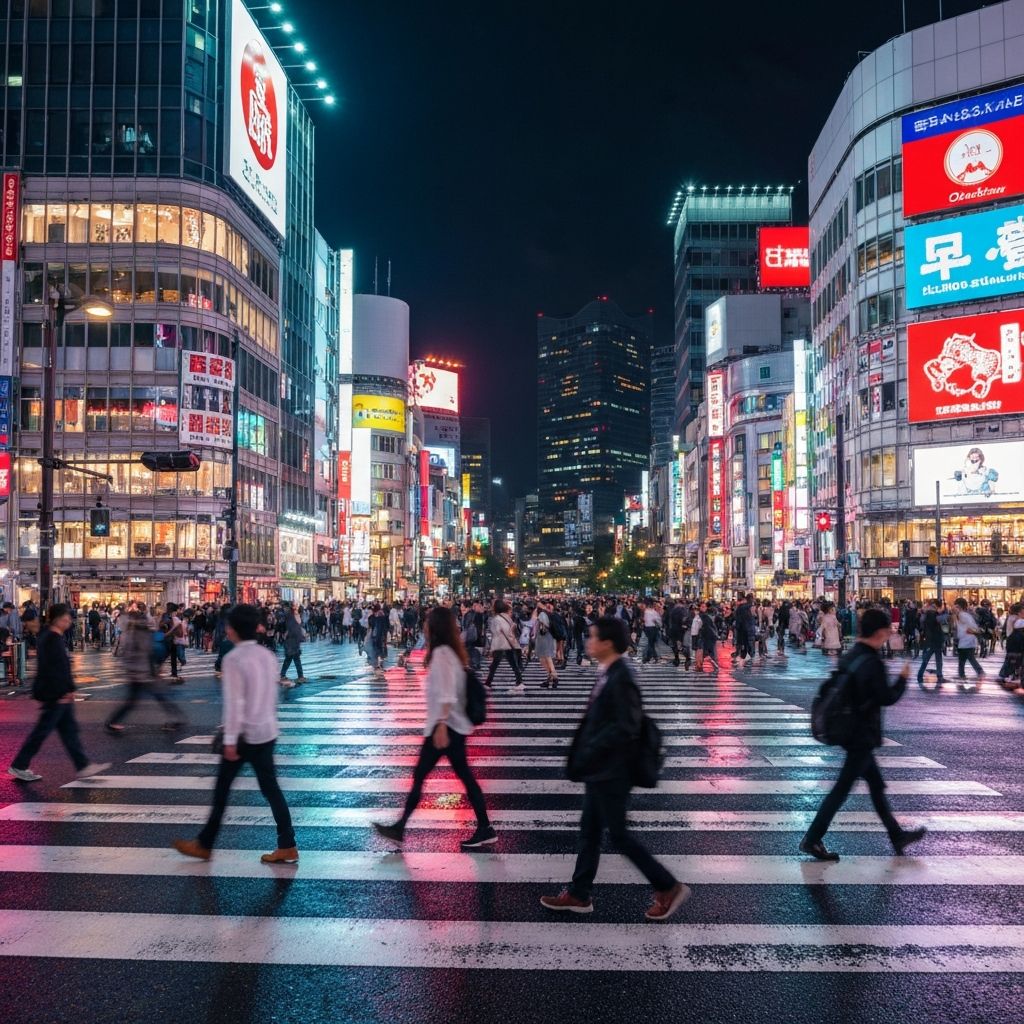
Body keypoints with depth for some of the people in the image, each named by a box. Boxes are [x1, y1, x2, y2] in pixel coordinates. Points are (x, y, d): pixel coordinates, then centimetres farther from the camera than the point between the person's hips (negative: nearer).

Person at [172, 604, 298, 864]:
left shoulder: (234, 659, -15)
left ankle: (204, 845, 22)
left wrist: (230, 740, -14)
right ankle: (287, 848, 9)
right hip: (267, 732, 7)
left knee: (222, 788, 8)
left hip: (245, 734, -7)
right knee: (270, 788, 9)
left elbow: (234, 703, -17)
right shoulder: (267, 655, 7)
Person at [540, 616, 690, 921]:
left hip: (611, 773, -9)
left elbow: (626, 727, -26)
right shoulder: (608, 673, 6)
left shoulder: (621, 678, -23)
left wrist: (589, 751, -22)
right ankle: (579, 894, 29)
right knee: (590, 831, 16)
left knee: (618, 834, 3)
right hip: (599, 770, 9)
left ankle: (668, 887, 16)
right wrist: (582, 754, 11)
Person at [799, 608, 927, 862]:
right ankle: (812, 839, 3)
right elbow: (887, 698, -19)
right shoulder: (873, 662, -21)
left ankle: (897, 836, 33)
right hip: (863, 736, -9)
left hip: (850, 731, 9)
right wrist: (903, 678, -5)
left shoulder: (850, 656, 5)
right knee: (842, 788, -2)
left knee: (876, 785, 19)